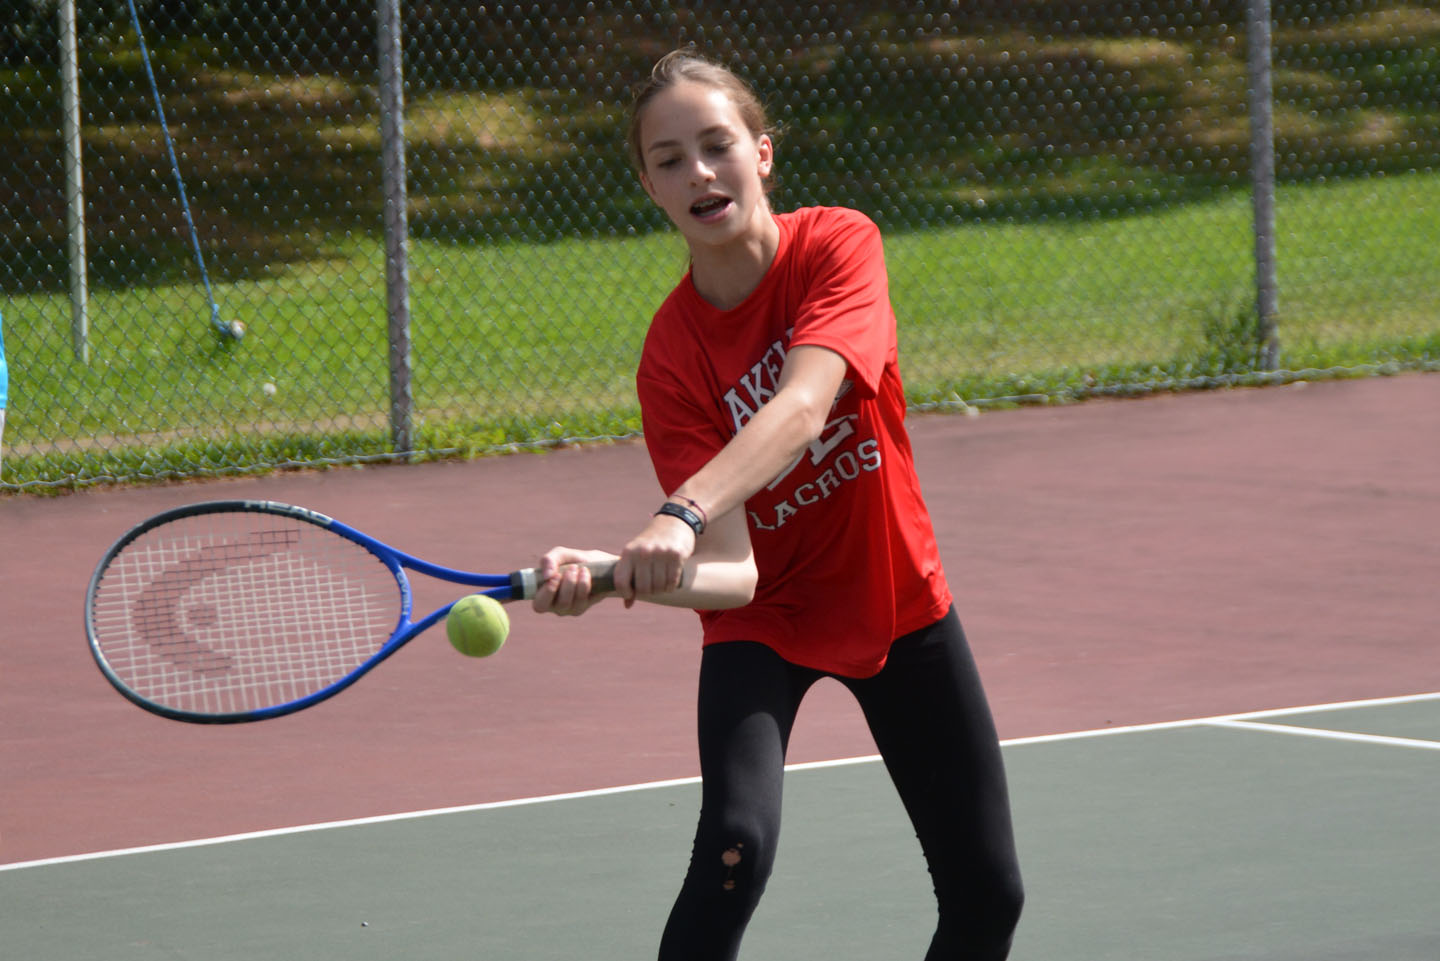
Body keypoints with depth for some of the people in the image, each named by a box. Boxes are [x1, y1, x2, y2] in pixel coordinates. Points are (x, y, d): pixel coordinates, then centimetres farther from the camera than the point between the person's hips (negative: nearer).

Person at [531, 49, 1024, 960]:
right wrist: (604, 573, -48)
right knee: (735, 845, -27)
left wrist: (683, 516, -54)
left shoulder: (839, 244, -20)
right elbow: (731, 575, -28)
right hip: (766, 619, -2)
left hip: (898, 601, 2)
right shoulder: (672, 355, -19)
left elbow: (803, 407, -39)